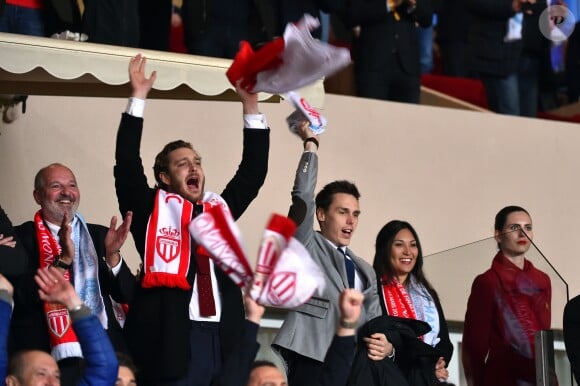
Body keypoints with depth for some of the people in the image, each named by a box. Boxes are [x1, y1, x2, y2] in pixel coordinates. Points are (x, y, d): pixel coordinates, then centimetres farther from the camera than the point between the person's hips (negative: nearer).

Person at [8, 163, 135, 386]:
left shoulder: (99, 235, 11)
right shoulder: (21, 238, 0)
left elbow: (125, 295, 6)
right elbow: (22, 296, -12)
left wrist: (112, 255, -10)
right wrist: (62, 260, -22)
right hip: (49, 361, -3)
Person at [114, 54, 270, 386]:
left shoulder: (221, 208, 21)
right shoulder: (151, 208, 8)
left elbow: (253, 172, 20)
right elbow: (127, 164, -1)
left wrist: (251, 107, 15)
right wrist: (139, 98, -4)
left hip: (223, 339, 5)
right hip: (171, 338, -5)